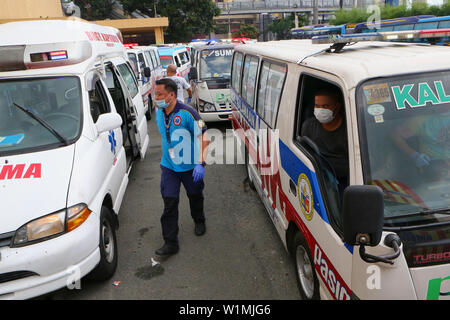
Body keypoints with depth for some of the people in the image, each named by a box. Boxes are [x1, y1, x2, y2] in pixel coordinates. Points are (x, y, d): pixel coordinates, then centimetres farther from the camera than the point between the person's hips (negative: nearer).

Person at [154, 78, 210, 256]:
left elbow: (204, 138, -19)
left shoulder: (187, 113, -20)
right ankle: (170, 243, 4)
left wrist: (200, 164, -26)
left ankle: (199, 221, 47)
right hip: (168, 166, 4)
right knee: (169, 203, -3)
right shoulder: (159, 112, 0)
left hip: (190, 166, -4)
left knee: (195, 196, 17)